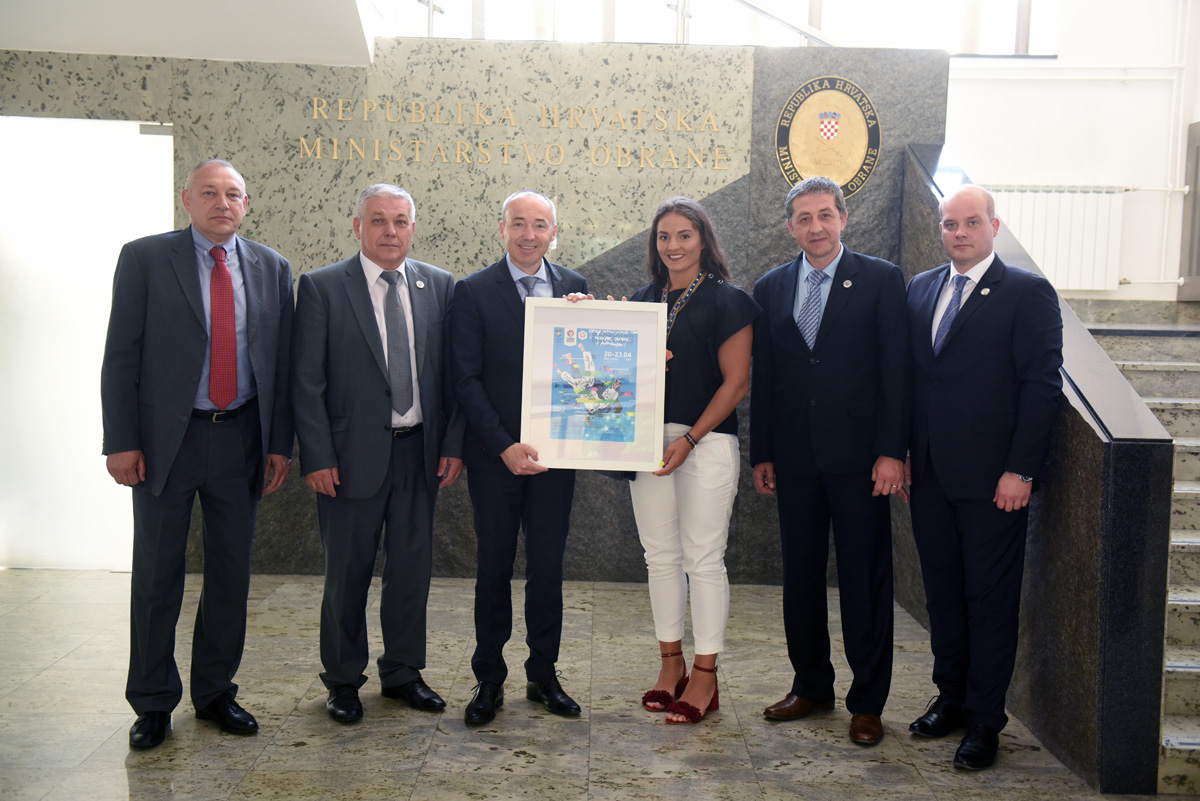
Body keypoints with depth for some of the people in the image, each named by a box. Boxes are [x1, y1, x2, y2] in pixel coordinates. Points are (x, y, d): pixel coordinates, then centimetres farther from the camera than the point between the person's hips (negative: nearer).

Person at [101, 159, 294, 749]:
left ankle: (215, 691, 27)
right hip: (166, 437, -3)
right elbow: (121, 357, -4)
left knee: (231, 572, 10)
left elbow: (280, 362, 7)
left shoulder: (271, 269, 7)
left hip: (240, 438, 3)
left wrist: (279, 443, 4)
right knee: (156, 574, 6)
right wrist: (121, 442, -9)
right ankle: (152, 703, 21)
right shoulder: (144, 258, -2)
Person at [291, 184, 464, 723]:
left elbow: (453, 373, 7)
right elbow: (306, 381, -6)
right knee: (348, 572, 8)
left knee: (412, 565, 12)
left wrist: (453, 444, 0)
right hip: (352, 453, -3)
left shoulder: (439, 286, 6)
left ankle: (403, 672, 29)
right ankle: (343, 680, 26)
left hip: (420, 450, 3)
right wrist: (317, 457, -11)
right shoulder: (321, 287, -4)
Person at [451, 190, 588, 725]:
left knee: (548, 567, 9)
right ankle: (489, 680, 21)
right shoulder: (474, 291, -2)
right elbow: (467, 380, -6)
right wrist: (503, 445, -14)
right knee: (494, 567, 7)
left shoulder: (575, 288, 7)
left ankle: (543, 675, 24)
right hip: (496, 455, -2)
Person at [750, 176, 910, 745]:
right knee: (800, 576, 12)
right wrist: (762, 454, 8)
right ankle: (811, 686, 28)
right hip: (795, 458, 4)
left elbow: (895, 369, -5)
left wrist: (891, 451, -11)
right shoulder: (770, 288, 10)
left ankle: (867, 702, 17)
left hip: (859, 457, -3)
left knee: (864, 580, 4)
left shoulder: (881, 280, -1)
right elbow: (763, 377, 11)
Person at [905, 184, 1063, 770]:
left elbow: (1042, 385, -10)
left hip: (992, 479, -5)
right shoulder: (920, 289, 12)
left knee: (990, 599, 4)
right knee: (942, 593, 14)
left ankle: (985, 720, 16)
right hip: (930, 475, 5)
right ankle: (951, 699, 30)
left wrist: (1020, 470, -14)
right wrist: (902, 452, 8)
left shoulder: (1028, 293, -5)